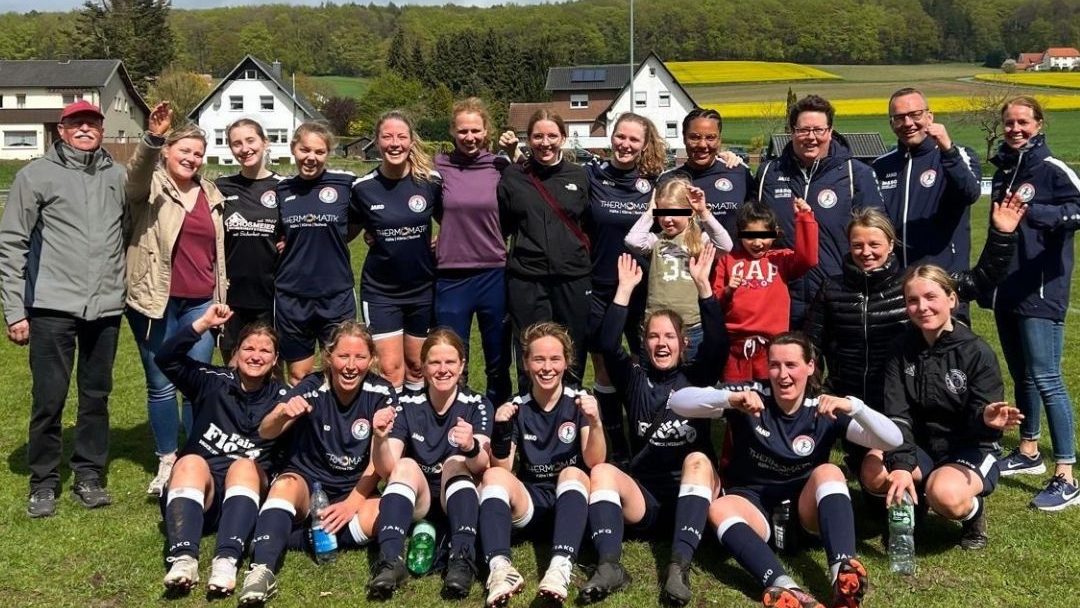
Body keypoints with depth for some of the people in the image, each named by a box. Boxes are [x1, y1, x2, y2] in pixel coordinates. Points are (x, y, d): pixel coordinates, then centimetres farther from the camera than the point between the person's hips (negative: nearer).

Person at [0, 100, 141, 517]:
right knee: (49, 399, 1)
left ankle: (89, 475, 23)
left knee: (97, 395, 10)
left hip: (106, 307, 3)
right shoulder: (37, 174, 0)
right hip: (53, 307, -3)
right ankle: (44, 483, 15)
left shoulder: (118, 176, 9)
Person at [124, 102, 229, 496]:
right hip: (156, 302, -3)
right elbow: (138, 172, -25)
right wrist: (153, 138, -42)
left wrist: (221, 296, 18)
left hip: (200, 303, 3)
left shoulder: (211, 194, 13)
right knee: (161, 385, 6)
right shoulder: (150, 187, 0)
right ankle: (166, 462, 18)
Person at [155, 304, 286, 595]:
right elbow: (166, 360, -4)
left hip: (244, 495, 0)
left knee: (245, 465, -30)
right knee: (191, 462, -30)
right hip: (196, 492, 1)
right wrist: (203, 324, -13)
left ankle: (227, 561, -51)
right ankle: (183, 559, -50)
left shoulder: (280, 397, 9)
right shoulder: (213, 382, 10)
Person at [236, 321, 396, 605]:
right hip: (307, 482, -1)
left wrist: (352, 502, -20)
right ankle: (262, 569, -47)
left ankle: (272, 538, -26)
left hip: (356, 490, 1)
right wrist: (283, 413, -47)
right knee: (285, 484, -34)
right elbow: (265, 432, -25)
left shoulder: (381, 393, -9)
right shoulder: (312, 388, -12)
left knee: (376, 518, -32)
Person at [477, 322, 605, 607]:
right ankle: (499, 566, -47)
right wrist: (501, 431, -22)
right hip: (529, 501, 2)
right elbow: (502, 470, -5)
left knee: (573, 473, -32)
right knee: (492, 475, -26)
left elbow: (594, 463, -12)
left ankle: (561, 567, -53)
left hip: (570, 498, -1)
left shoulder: (580, 401, -2)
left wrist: (595, 423, -30)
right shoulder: (517, 407, 2)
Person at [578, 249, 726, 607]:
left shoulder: (697, 376, 10)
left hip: (691, 492, -1)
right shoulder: (636, 378, 12)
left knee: (698, 460, -33)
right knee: (602, 471, -27)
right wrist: (626, 289, -8)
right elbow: (608, 345, -4)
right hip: (644, 497, 1)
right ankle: (610, 566, -44)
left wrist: (702, 285, -16)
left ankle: (680, 566, -45)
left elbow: (718, 342, -8)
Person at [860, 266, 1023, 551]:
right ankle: (911, 503, 7)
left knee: (945, 495, -36)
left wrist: (987, 420, -41)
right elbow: (897, 416, -13)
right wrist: (901, 465, -29)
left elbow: (979, 421, -16)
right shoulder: (902, 349, -4)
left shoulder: (976, 352, -13)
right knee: (873, 472, -28)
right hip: (919, 445, 4)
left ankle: (973, 509, 1)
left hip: (970, 450, -4)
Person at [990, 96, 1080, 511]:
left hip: (1041, 294, -7)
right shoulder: (1003, 171, 13)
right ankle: (1028, 453, 33)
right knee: (1021, 376, 18)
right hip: (1007, 293, 8)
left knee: (1046, 380, -11)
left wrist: (1034, 210, -36)